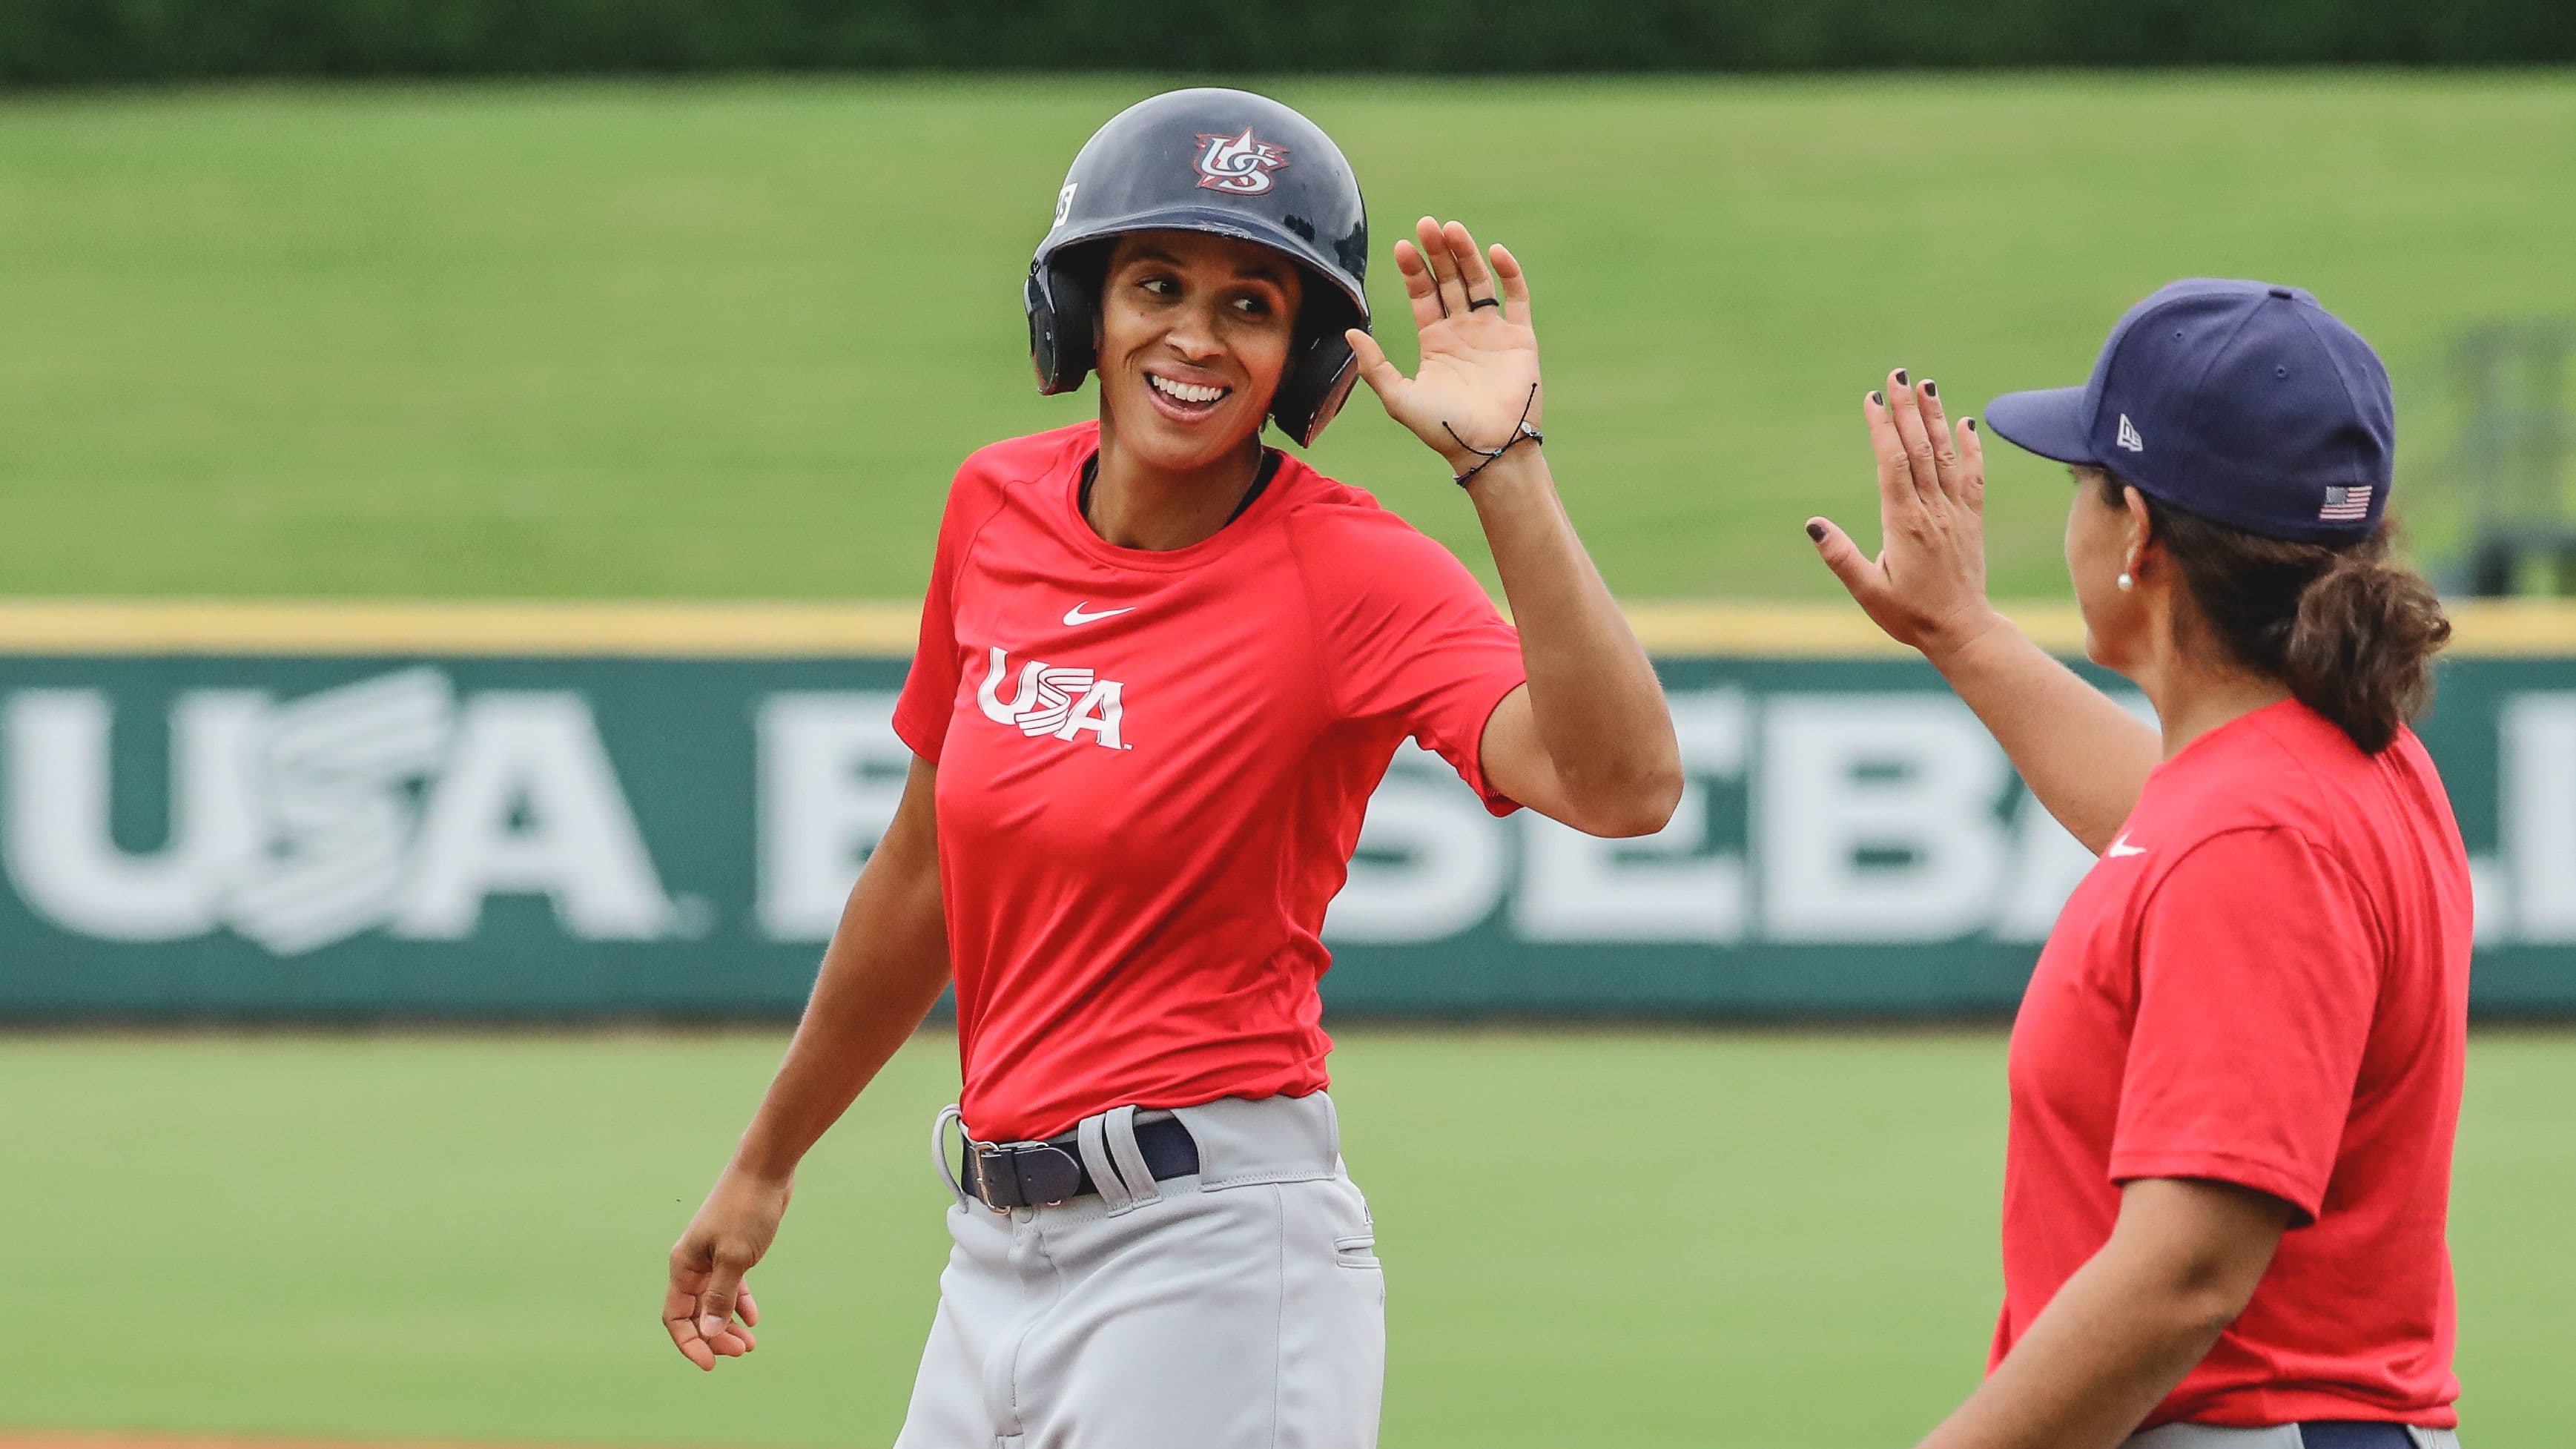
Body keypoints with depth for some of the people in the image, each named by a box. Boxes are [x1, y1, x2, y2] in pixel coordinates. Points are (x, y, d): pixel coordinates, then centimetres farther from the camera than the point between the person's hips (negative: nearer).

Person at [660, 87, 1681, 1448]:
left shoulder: (1354, 572, -12)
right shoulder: (998, 509, 5)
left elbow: (1623, 786, -30)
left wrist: (1502, 464, -34)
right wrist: (763, 1166, 26)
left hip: (1214, 1250, -7)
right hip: (997, 1254, 7)